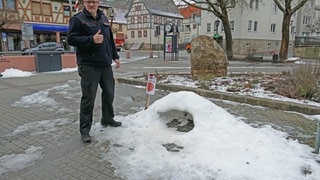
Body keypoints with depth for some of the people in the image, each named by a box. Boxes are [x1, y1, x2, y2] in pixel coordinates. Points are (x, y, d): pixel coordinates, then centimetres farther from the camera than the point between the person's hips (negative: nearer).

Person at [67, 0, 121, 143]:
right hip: (89, 66, -7)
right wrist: (92, 39, -22)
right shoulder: (77, 19, -3)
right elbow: (71, 39, -12)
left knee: (109, 93, 13)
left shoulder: (103, 18, 17)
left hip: (106, 64, 7)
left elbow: (110, 39, 23)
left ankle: (107, 119, 33)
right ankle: (85, 130, 7)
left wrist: (115, 56, 19)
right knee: (88, 98, -5)